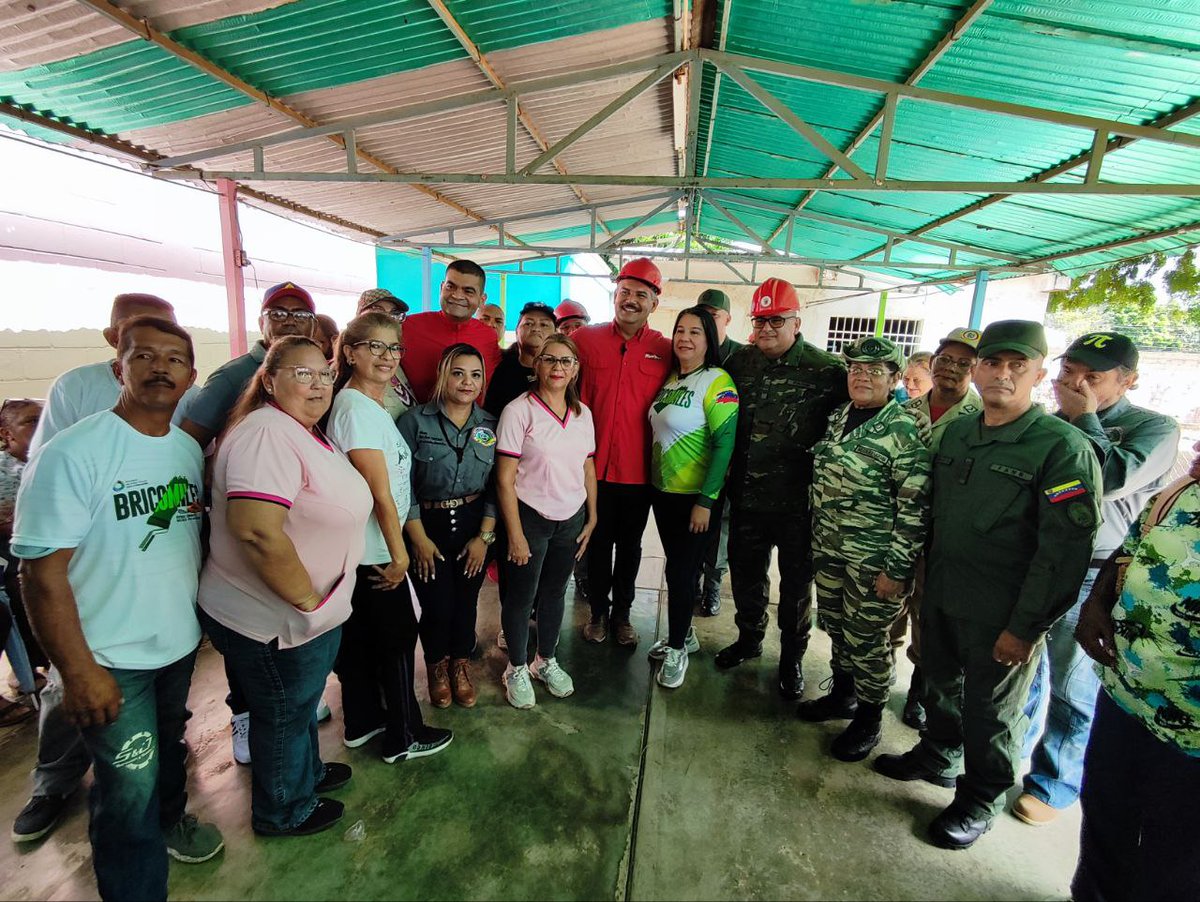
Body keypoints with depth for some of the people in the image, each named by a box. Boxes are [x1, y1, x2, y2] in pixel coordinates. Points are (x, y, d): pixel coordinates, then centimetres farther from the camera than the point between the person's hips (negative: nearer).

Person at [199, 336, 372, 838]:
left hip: (306, 616, 9)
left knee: (298, 706, 29)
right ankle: (283, 813, 39)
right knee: (283, 716, 15)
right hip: (275, 621, -9)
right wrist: (307, 600, -24)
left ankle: (305, 773, 53)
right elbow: (256, 531, -36)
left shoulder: (303, 433, 7)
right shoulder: (268, 433, -26)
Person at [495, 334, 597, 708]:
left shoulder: (583, 413, 3)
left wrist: (592, 518, 7)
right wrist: (515, 534, -13)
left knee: (554, 592, 18)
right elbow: (505, 479, -13)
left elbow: (588, 470, 10)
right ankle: (517, 668, 32)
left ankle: (547, 660, 39)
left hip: (571, 519, 5)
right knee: (521, 596, 10)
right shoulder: (519, 410, -13)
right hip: (530, 518, -4)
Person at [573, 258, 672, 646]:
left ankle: (622, 613, 34)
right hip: (595, 465, 0)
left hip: (639, 469, 1)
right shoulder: (586, 338, -3)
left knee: (630, 545, 16)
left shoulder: (665, 350, -2)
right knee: (598, 542, 15)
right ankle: (599, 611, 34)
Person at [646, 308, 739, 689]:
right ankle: (683, 635, 35)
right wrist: (653, 480, 8)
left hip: (695, 497, -6)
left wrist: (705, 500, -19)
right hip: (663, 491, 7)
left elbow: (724, 443, -18)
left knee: (681, 571, 3)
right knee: (676, 567, 17)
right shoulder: (670, 378, 8)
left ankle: (677, 649, 23)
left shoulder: (717, 382, -14)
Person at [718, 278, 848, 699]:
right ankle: (749, 637, 42)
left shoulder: (826, 369, -11)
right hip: (747, 494, 4)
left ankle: (792, 657, 33)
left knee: (797, 582, 13)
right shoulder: (739, 362, 2)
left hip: (799, 501, -3)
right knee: (745, 571, 19)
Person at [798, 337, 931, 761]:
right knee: (834, 624, 19)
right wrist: (817, 538, 17)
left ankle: (869, 720, 29)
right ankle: (842, 694, 41)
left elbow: (914, 507, -16)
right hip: (828, 549, 7)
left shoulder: (906, 430, -15)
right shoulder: (838, 418, 7)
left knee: (866, 639, 7)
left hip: (873, 560, -6)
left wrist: (898, 569, -17)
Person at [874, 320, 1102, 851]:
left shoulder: (1063, 448, -15)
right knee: (940, 684, 23)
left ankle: (980, 801, 35)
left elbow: (1064, 551, -17)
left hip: (1000, 617, -5)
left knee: (991, 711, 13)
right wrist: (924, 573, 13)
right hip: (940, 597, 6)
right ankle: (937, 757, 47)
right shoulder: (957, 432, 5)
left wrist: (1025, 627, -17)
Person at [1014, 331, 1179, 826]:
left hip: (1088, 580, -4)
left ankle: (1054, 783, 28)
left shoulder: (1154, 428, -5)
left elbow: (1111, 480, -24)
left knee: (1072, 691, 8)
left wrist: (1085, 419, -15)